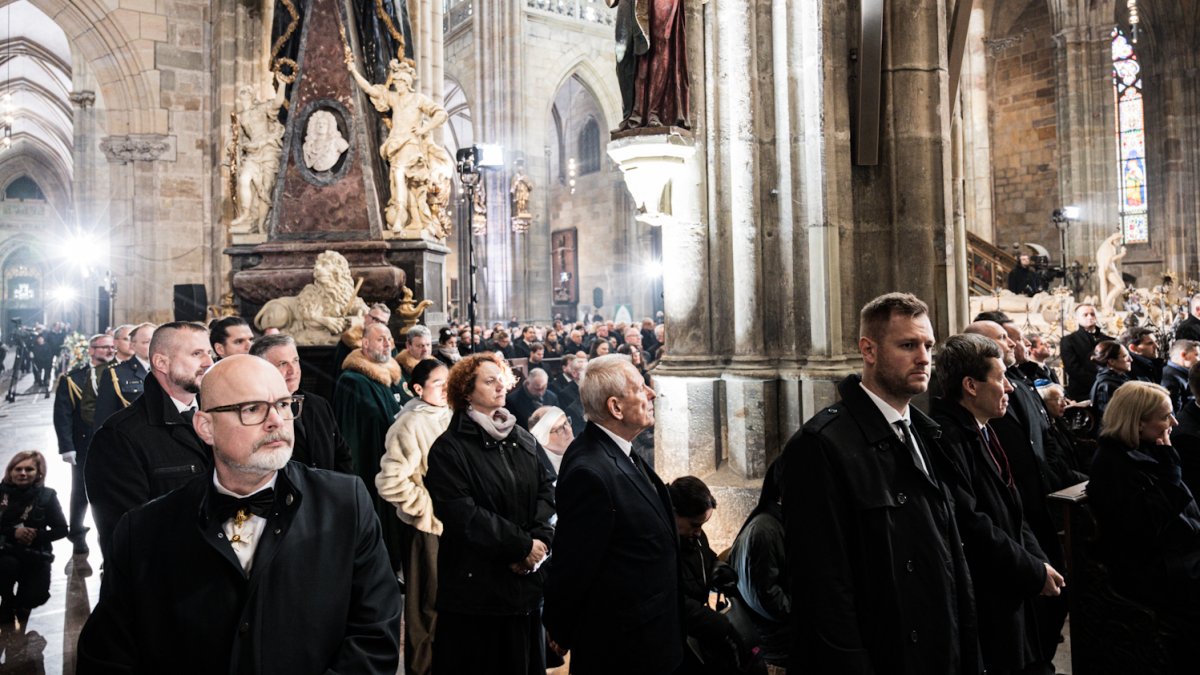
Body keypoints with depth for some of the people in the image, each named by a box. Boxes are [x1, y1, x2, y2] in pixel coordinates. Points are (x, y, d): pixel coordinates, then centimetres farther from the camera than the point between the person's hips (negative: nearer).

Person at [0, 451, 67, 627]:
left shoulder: (46, 496, -4)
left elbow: (62, 529, -3)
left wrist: (37, 536, -19)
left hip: (35, 556, 0)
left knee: (37, 596, -18)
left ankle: (20, 602, 23)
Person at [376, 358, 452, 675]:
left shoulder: (449, 417, 3)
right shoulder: (410, 425, -15)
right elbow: (390, 482, -20)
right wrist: (429, 507, -15)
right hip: (427, 526, -6)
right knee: (428, 605, 8)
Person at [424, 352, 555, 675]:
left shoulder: (524, 440, 10)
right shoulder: (449, 448, -9)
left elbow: (546, 489, 4)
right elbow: (464, 515, -17)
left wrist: (539, 539, -13)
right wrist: (522, 545, -16)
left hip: (526, 579, 5)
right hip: (476, 584, -5)